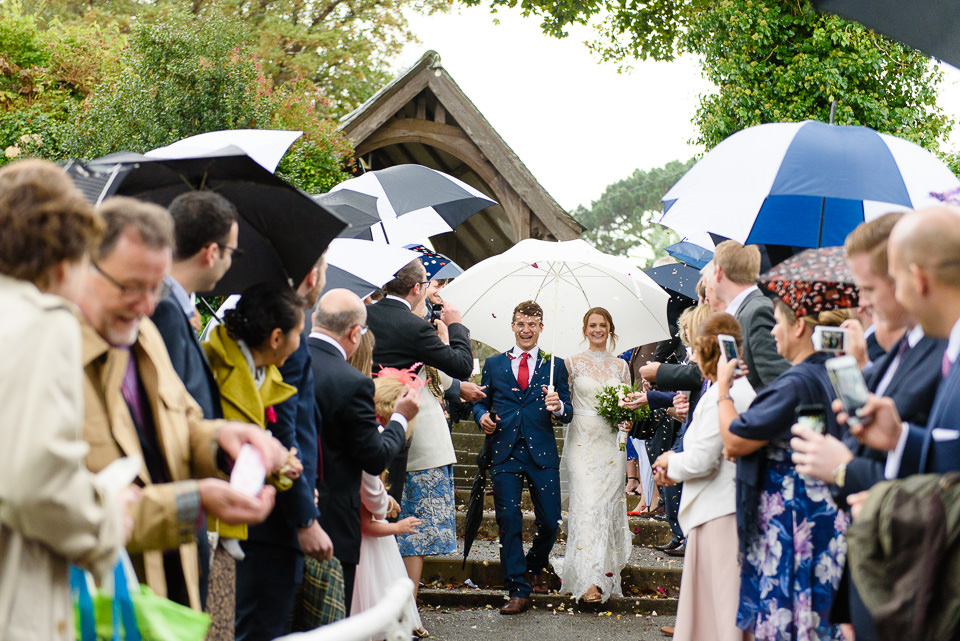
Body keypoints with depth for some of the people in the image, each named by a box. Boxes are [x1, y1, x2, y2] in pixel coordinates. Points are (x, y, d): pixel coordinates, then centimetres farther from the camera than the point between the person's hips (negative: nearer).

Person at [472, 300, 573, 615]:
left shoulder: (554, 365, 10)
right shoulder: (494, 364, 13)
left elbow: (568, 414, 5)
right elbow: (481, 401, 16)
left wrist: (558, 407, -18)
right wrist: (482, 416, -6)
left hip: (542, 452, 0)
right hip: (504, 452, 0)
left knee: (550, 522, 0)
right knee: (509, 521, -3)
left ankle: (534, 568, 30)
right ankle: (518, 591, 4)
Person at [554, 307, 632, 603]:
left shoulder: (620, 366, 11)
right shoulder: (574, 362, 5)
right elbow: (564, 402, 6)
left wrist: (628, 421, -4)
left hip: (611, 443, 2)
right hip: (582, 441, -2)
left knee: (608, 502, 1)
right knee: (586, 503, -12)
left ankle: (607, 572, 13)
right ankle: (589, 580, -15)